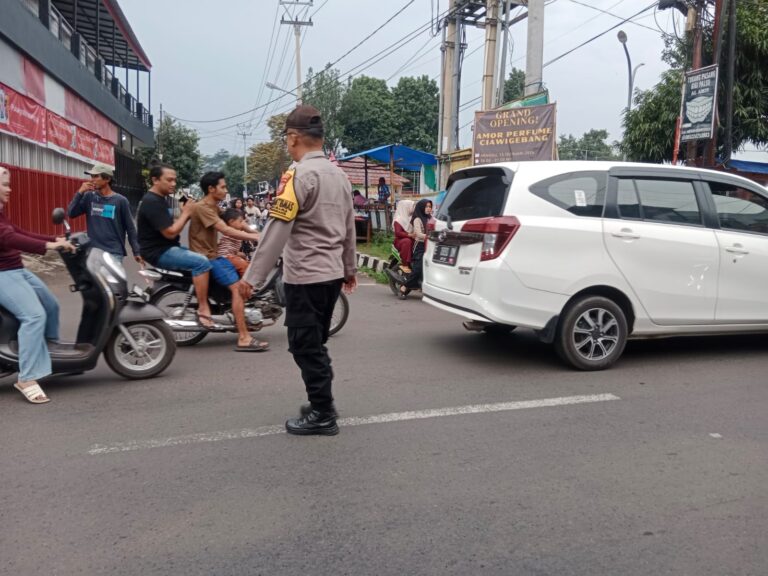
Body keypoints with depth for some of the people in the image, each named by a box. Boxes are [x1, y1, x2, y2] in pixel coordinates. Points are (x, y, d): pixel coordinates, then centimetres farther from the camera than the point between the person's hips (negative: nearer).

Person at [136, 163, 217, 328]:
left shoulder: (159, 199, 16)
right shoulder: (152, 202, -18)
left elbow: (171, 225, 14)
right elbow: (170, 232, -23)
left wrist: (186, 214, -2)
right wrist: (186, 213, -13)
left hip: (168, 248, 11)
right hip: (159, 252, -11)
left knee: (203, 258, 13)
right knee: (202, 262, -25)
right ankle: (203, 310, -21)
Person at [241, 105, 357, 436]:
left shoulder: (299, 175, -15)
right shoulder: (339, 175, 11)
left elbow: (277, 230, -19)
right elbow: (349, 228, 18)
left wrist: (253, 276, -16)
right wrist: (349, 268, 29)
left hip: (305, 277, -9)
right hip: (331, 274, 9)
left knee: (305, 347, 1)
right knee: (315, 345, 19)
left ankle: (322, 415, 8)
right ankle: (322, 404, 27)